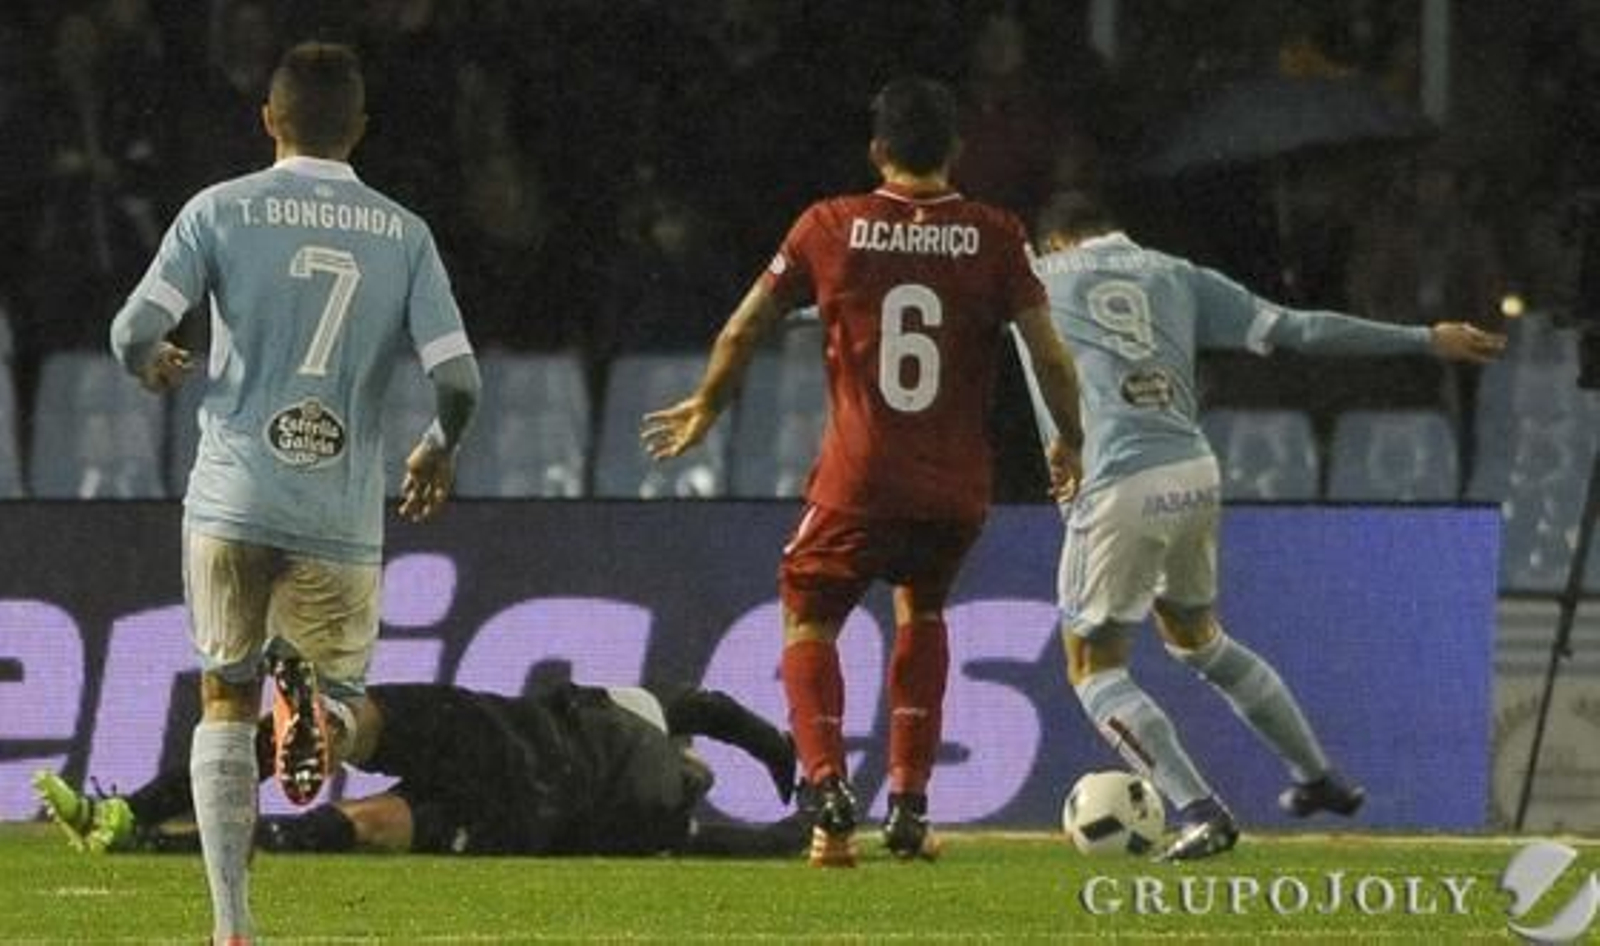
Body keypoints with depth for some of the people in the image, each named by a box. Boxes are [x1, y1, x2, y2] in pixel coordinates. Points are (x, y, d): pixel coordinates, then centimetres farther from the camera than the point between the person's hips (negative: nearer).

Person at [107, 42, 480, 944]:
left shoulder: (222, 210, 0)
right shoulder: (405, 235, 4)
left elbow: (136, 332, -9)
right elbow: (458, 380, -4)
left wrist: (155, 363, 16)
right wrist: (440, 452, 18)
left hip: (232, 501, 0)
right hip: (344, 516, 0)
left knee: (226, 700, 12)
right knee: (340, 682, 18)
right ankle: (314, 706, -21)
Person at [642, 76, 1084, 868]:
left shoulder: (830, 227, 0)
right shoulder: (993, 237, -1)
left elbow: (743, 330, 8)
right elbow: (1049, 355, -4)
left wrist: (706, 408, 25)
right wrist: (1070, 440, 14)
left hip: (859, 480, -2)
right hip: (959, 488, 2)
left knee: (809, 622, 13)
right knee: (922, 610, 26)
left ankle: (828, 792, -10)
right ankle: (909, 807, 17)